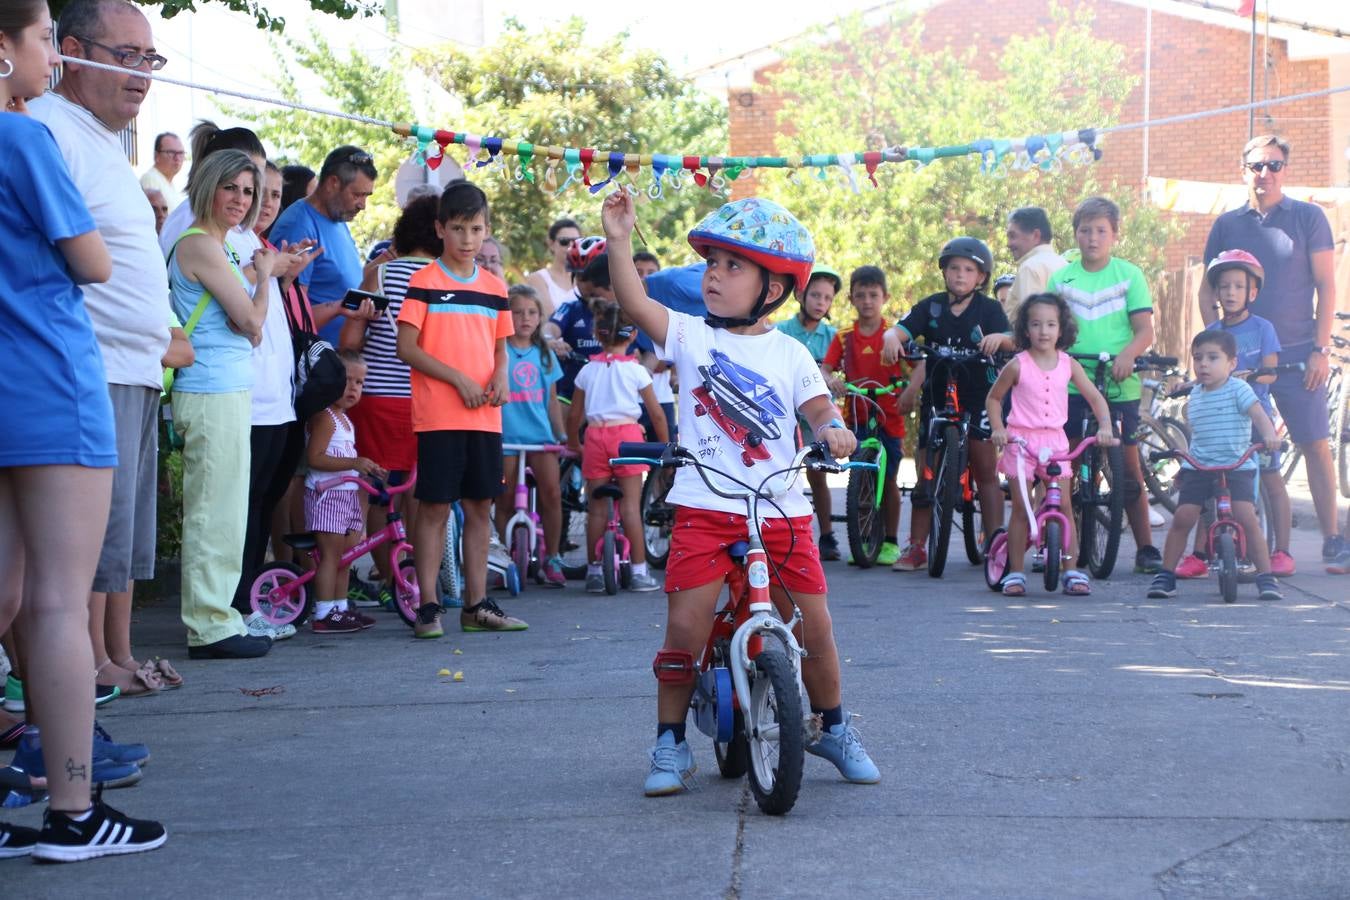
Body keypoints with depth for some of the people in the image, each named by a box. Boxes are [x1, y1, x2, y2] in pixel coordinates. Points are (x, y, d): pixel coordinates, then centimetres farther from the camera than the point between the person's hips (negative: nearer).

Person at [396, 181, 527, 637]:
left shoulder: (494, 287, 12)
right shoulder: (424, 283, -3)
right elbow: (406, 348, -7)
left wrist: (500, 376, -2)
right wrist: (459, 379, -14)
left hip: (485, 416, 5)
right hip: (438, 415, -5)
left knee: (480, 506, 8)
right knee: (435, 507, -2)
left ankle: (477, 604, 16)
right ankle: (428, 605, 4)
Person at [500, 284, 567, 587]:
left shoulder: (544, 354, 13)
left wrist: (562, 435, 16)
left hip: (540, 434, 2)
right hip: (506, 434, -2)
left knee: (551, 491, -10)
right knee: (506, 499, 3)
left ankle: (551, 559, 2)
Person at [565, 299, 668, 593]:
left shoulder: (588, 370, 8)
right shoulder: (636, 370, 1)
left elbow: (573, 415, 13)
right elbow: (656, 413, 3)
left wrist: (573, 444, 29)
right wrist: (665, 445, 15)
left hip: (595, 436, 2)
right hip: (627, 434, -2)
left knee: (596, 507, 7)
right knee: (631, 505, -1)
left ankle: (594, 571, 12)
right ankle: (639, 572, 0)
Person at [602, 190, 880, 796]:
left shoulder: (789, 353, 7)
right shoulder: (690, 336, 4)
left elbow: (818, 407, 1)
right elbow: (635, 304, -9)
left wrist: (833, 429, -22)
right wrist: (619, 241, -21)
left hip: (782, 512, 1)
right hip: (704, 507, -1)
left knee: (813, 626, 4)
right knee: (686, 625, -9)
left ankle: (832, 727, 27)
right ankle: (671, 742, 8)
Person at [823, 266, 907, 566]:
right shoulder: (844, 337, 5)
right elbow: (825, 369, -3)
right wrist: (831, 381, -26)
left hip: (889, 417, -1)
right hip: (856, 418, 2)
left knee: (888, 480, 4)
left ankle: (891, 541, 13)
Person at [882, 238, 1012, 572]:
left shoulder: (989, 308, -1)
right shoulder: (932, 306, 2)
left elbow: (1010, 341, -14)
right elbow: (901, 330, -9)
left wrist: (999, 337, -37)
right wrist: (891, 338, -33)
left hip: (978, 397, -1)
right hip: (937, 396, 1)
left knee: (986, 470, -1)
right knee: (927, 472, 4)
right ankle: (916, 547, 11)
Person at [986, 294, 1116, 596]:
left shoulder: (1068, 364, 2)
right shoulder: (1018, 365, -3)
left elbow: (1095, 398, 5)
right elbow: (993, 398, 8)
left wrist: (1104, 426, -11)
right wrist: (997, 428, -6)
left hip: (1054, 439, 2)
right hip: (1020, 439, -2)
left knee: (1064, 505, -1)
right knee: (1021, 508, -2)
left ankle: (1072, 571, 5)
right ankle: (1015, 572, 5)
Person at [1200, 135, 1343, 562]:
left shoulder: (1309, 217, 3)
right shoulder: (1226, 224, 8)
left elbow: (1326, 285, 1)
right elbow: (1207, 292, 12)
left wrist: (1321, 349, -6)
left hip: (1298, 355, -1)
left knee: (1315, 446, -1)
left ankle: (1332, 539, 5)